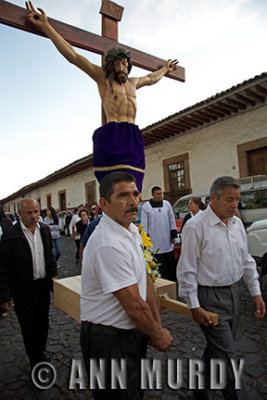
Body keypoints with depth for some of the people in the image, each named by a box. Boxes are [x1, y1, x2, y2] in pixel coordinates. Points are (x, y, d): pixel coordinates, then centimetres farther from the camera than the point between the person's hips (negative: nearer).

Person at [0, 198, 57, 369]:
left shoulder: (45, 230, -2)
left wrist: (54, 278, 9)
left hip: (43, 286, 5)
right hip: (24, 291, -4)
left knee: (43, 321, 22)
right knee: (28, 326, 12)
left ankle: (41, 349, 48)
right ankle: (36, 362, 34)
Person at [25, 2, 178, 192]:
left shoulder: (132, 82, 28)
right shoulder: (103, 78, 12)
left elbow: (151, 78, 49)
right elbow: (73, 56, 7)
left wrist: (165, 69, 64)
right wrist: (45, 26, 4)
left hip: (134, 138, 6)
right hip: (111, 137, -5)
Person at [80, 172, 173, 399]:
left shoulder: (132, 231, 1)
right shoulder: (108, 245, -30)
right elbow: (134, 306, -24)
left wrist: (157, 326, 5)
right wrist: (159, 336, -7)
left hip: (132, 330, 8)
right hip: (109, 340, -8)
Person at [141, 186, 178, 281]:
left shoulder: (167, 204, 6)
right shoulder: (146, 206, -1)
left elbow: (172, 220, 10)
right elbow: (144, 224, 0)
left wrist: (173, 234, 8)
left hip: (167, 241, 3)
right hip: (155, 242, -3)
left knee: (171, 263, 11)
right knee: (159, 265, -2)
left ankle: (172, 281, 23)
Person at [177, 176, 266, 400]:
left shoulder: (237, 224, 5)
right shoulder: (196, 226, -18)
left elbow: (246, 261, 14)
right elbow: (187, 270, -15)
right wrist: (194, 306, -14)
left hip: (234, 293, 8)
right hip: (211, 298, -8)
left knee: (217, 349, 22)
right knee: (227, 357, 0)